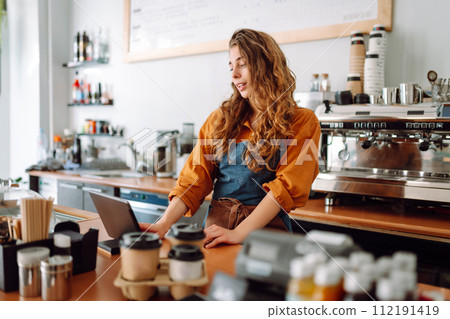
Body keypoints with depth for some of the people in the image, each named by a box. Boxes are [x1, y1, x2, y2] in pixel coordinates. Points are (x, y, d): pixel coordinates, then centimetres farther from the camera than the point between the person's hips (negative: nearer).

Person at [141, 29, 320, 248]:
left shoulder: (302, 123, 4)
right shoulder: (219, 119, 15)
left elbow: (287, 185, -7)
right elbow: (193, 179, 8)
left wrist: (239, 233, -19)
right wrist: (164, 224, -8)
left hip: (265, 229, -3)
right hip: (216, 227, 3)